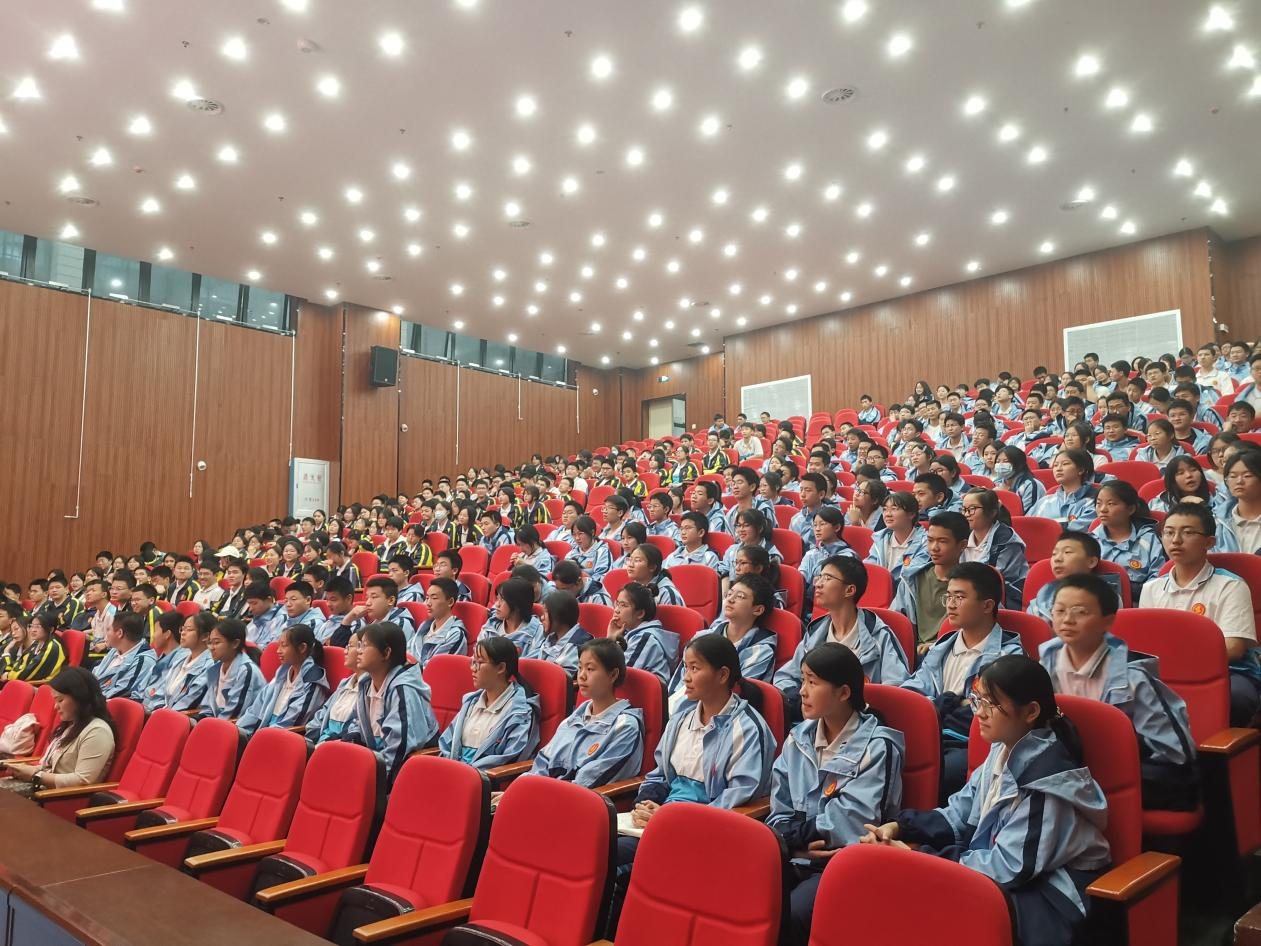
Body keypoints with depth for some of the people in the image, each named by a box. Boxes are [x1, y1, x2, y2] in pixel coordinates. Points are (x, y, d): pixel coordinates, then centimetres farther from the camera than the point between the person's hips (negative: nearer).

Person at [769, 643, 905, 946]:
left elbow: (853, 825, -13)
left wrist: (795, 832, -8)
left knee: (788, 914, -29)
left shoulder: (877, 746, -7)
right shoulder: (797, 739, 10)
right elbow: (780, 814, 8)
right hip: (797, 858, 5)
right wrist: (796, 844, -13)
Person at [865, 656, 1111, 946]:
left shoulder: (1047, 777, -24)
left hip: (1045, 896, -8)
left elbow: (1010, 868, -24)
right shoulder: (1003, 749, 3)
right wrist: (899, 827, -8)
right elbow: (962, 813, 8)